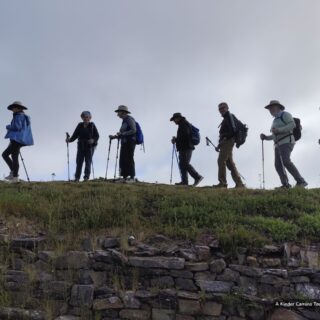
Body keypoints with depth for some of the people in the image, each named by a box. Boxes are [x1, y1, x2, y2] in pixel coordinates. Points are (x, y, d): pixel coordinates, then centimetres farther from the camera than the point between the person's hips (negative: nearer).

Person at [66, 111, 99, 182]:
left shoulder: (92, 126, 3)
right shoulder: (80, 126, 10)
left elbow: (97, 136, 0)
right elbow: (75, 135, 8)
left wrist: (93, 140, -20)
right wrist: (70, 139, -8)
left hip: (89, 147, -2)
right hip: (81, 146, 2)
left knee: (88, 162, -3)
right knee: (79, 161, 0)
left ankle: (86, 177, 1)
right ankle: (77, 177, 4)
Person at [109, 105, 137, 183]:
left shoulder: (130, 119, -6)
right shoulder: (124, 121, 20)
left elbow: (133, 130, -17)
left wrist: (122, 133, -20)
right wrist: (114, 136, 13)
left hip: (130, 142, -9)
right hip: (124, 143, 9)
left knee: (129, 159, -10)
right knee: (122, 160, 4)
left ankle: (132, 177, -7)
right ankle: (125, 177, 7)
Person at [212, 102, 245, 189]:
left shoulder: (229, 116, -2)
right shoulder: (225, 119, 27)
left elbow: (232, 130, -16)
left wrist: (225, 138, -16)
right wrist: (219, 145, 20)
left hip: (228, 142, -10)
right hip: (226, 143, 10)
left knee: (221, 160, -15)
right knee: (230, 163, 7)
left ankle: (222, 182, -18)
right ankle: (239, 183, 7)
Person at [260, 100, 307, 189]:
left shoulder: (285, 114, 2)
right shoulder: (276, 120, 27)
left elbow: (292, 125, -14)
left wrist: (278, 130, -20)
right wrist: (266, 137, 14)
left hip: (286, 142, -9)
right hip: (279, 145, 9)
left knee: (286, 161, -26)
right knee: (278, 165, -9)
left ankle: (301, 181, -25)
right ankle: (285, 185, -18)